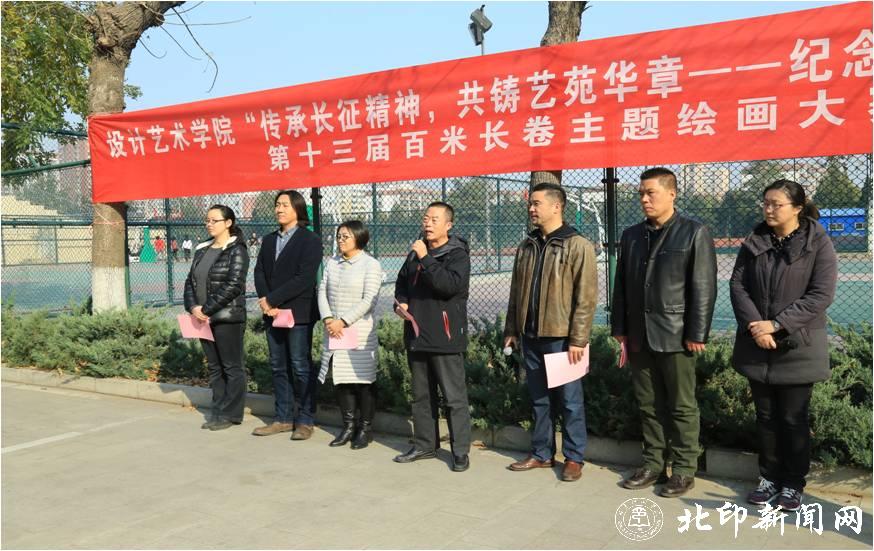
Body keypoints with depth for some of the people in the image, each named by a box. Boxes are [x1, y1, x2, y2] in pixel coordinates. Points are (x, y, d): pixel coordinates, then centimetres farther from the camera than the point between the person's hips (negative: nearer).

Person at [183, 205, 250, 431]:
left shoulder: (237, 250, -8)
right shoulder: (202, 250, 14)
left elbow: (233, 285, -17)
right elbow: (190, 280, 12)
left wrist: (207, 309, -17)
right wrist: (193, 307, -6)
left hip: (228, 318, -7)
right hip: (205, 318, 7)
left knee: (232, 367, 1)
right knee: (214, 367, 13)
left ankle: (231, 414, 9)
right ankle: (218, 411, 21)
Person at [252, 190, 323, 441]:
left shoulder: (310, 240, -6)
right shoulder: (268, 240, 16)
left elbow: (305, 278, -15)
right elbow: (259, 273, 10)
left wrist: (273, 299, -16)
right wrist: (266, 302, -8)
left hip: (298, 314, -6)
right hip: (273, 314, 7)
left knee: (301, 368, -1)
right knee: (278, 367, 11)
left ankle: (305, 421, 8)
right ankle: (283, 418, 20)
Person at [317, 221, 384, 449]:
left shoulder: (371, 264, -6)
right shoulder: (332, 263, 12)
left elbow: (369, 300, -12)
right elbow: (322, 292, 7)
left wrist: (343, 321, -16)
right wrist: (328, 319, -9)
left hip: (360, 333, -5)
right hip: (335, 332, 5)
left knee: (363, 380, 0)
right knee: (341, 379, 8)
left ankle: (365, 428, 12)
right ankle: (349, 425, 21)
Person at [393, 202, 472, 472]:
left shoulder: (457, 254, -7)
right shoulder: (416, 252, 13)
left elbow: (450, 284, -25)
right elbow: (402, 281, 27)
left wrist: (425, 259, -22)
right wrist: (401, 302, 7)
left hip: (445, 337, -7)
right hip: (417, 335, 7)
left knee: (455, 397, -2)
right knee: (421, 395, 16)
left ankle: (461, 451, 7)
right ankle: (424, 444, 28)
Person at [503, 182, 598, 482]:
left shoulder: (577, 246, -8)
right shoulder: (526, 246, 12)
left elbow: (585, 297, -12)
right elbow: (516, 292, 16)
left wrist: (578, 339, -15)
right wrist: (511, 329, 13)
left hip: (560, 337, -6)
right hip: (531, 336, 6)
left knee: (569, 400, 4)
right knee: (538, 398, 14)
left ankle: (573, 458, 16)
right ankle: (542, 453, 26)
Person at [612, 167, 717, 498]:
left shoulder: (694, 233, -4)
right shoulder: (631, 236, 12)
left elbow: (703, 288, -8)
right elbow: (621, 286, 14)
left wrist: (697, 334, -12)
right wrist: (620, 330, 10)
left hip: (675, 335, -5)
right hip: (639, 336, 5)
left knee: (682, 406, 4)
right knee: (648, 404, 12)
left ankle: (684, 470, 15)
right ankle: (653, 464, 23)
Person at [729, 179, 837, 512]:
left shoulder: (819, 244, -6)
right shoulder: (754, 242, 5)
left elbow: (821, 295, -13)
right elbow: (737, 285, 1)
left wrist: (776, 324, -18)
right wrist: (755, 327, -14)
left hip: (797, 347, -3)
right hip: (757, 346, 4)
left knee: (793, 419, 5)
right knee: (766, 416, 12)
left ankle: (793, 484, 19)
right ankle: (769, 478, 25)